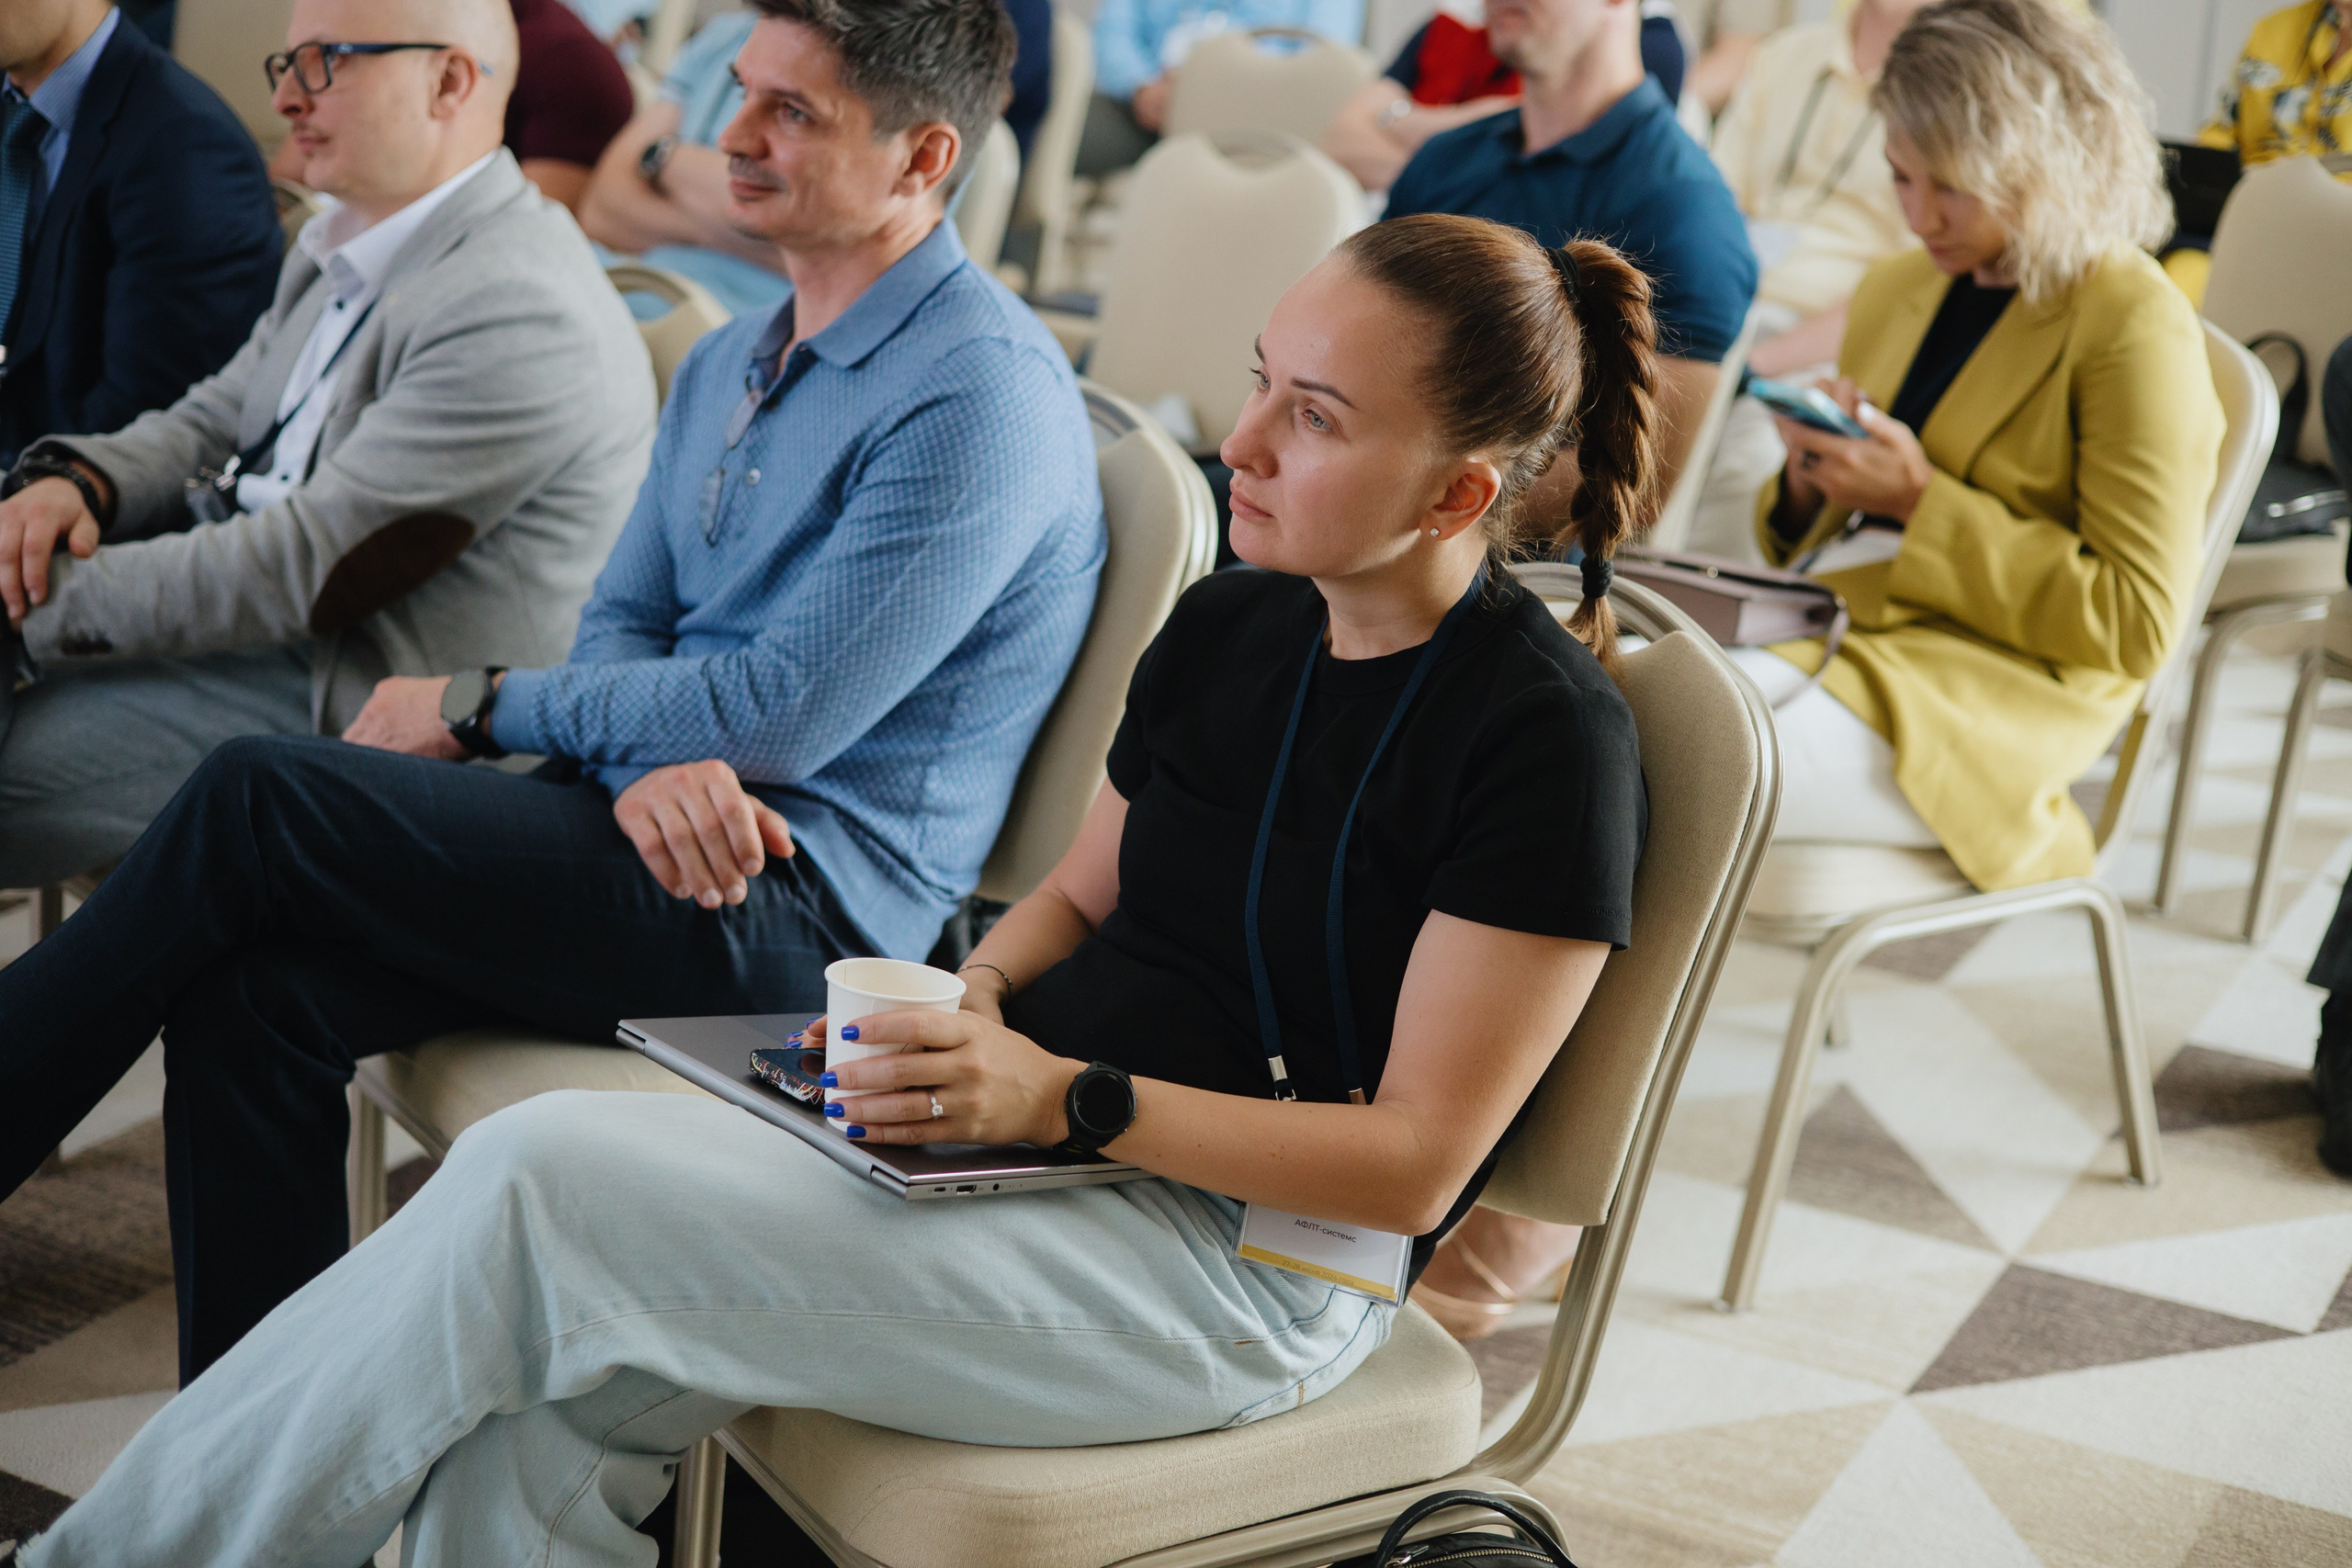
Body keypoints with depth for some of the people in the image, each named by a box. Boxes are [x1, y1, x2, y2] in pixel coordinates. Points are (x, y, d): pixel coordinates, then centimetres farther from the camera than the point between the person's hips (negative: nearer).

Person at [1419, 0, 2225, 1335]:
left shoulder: (2136, 331, -3)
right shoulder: (1899, 291, 18)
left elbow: (2134, 622, -9)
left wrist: (1920, 501, -13)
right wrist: (1812, 481, 3)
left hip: (1980, 710, -7)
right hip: (1837, 645, 7)